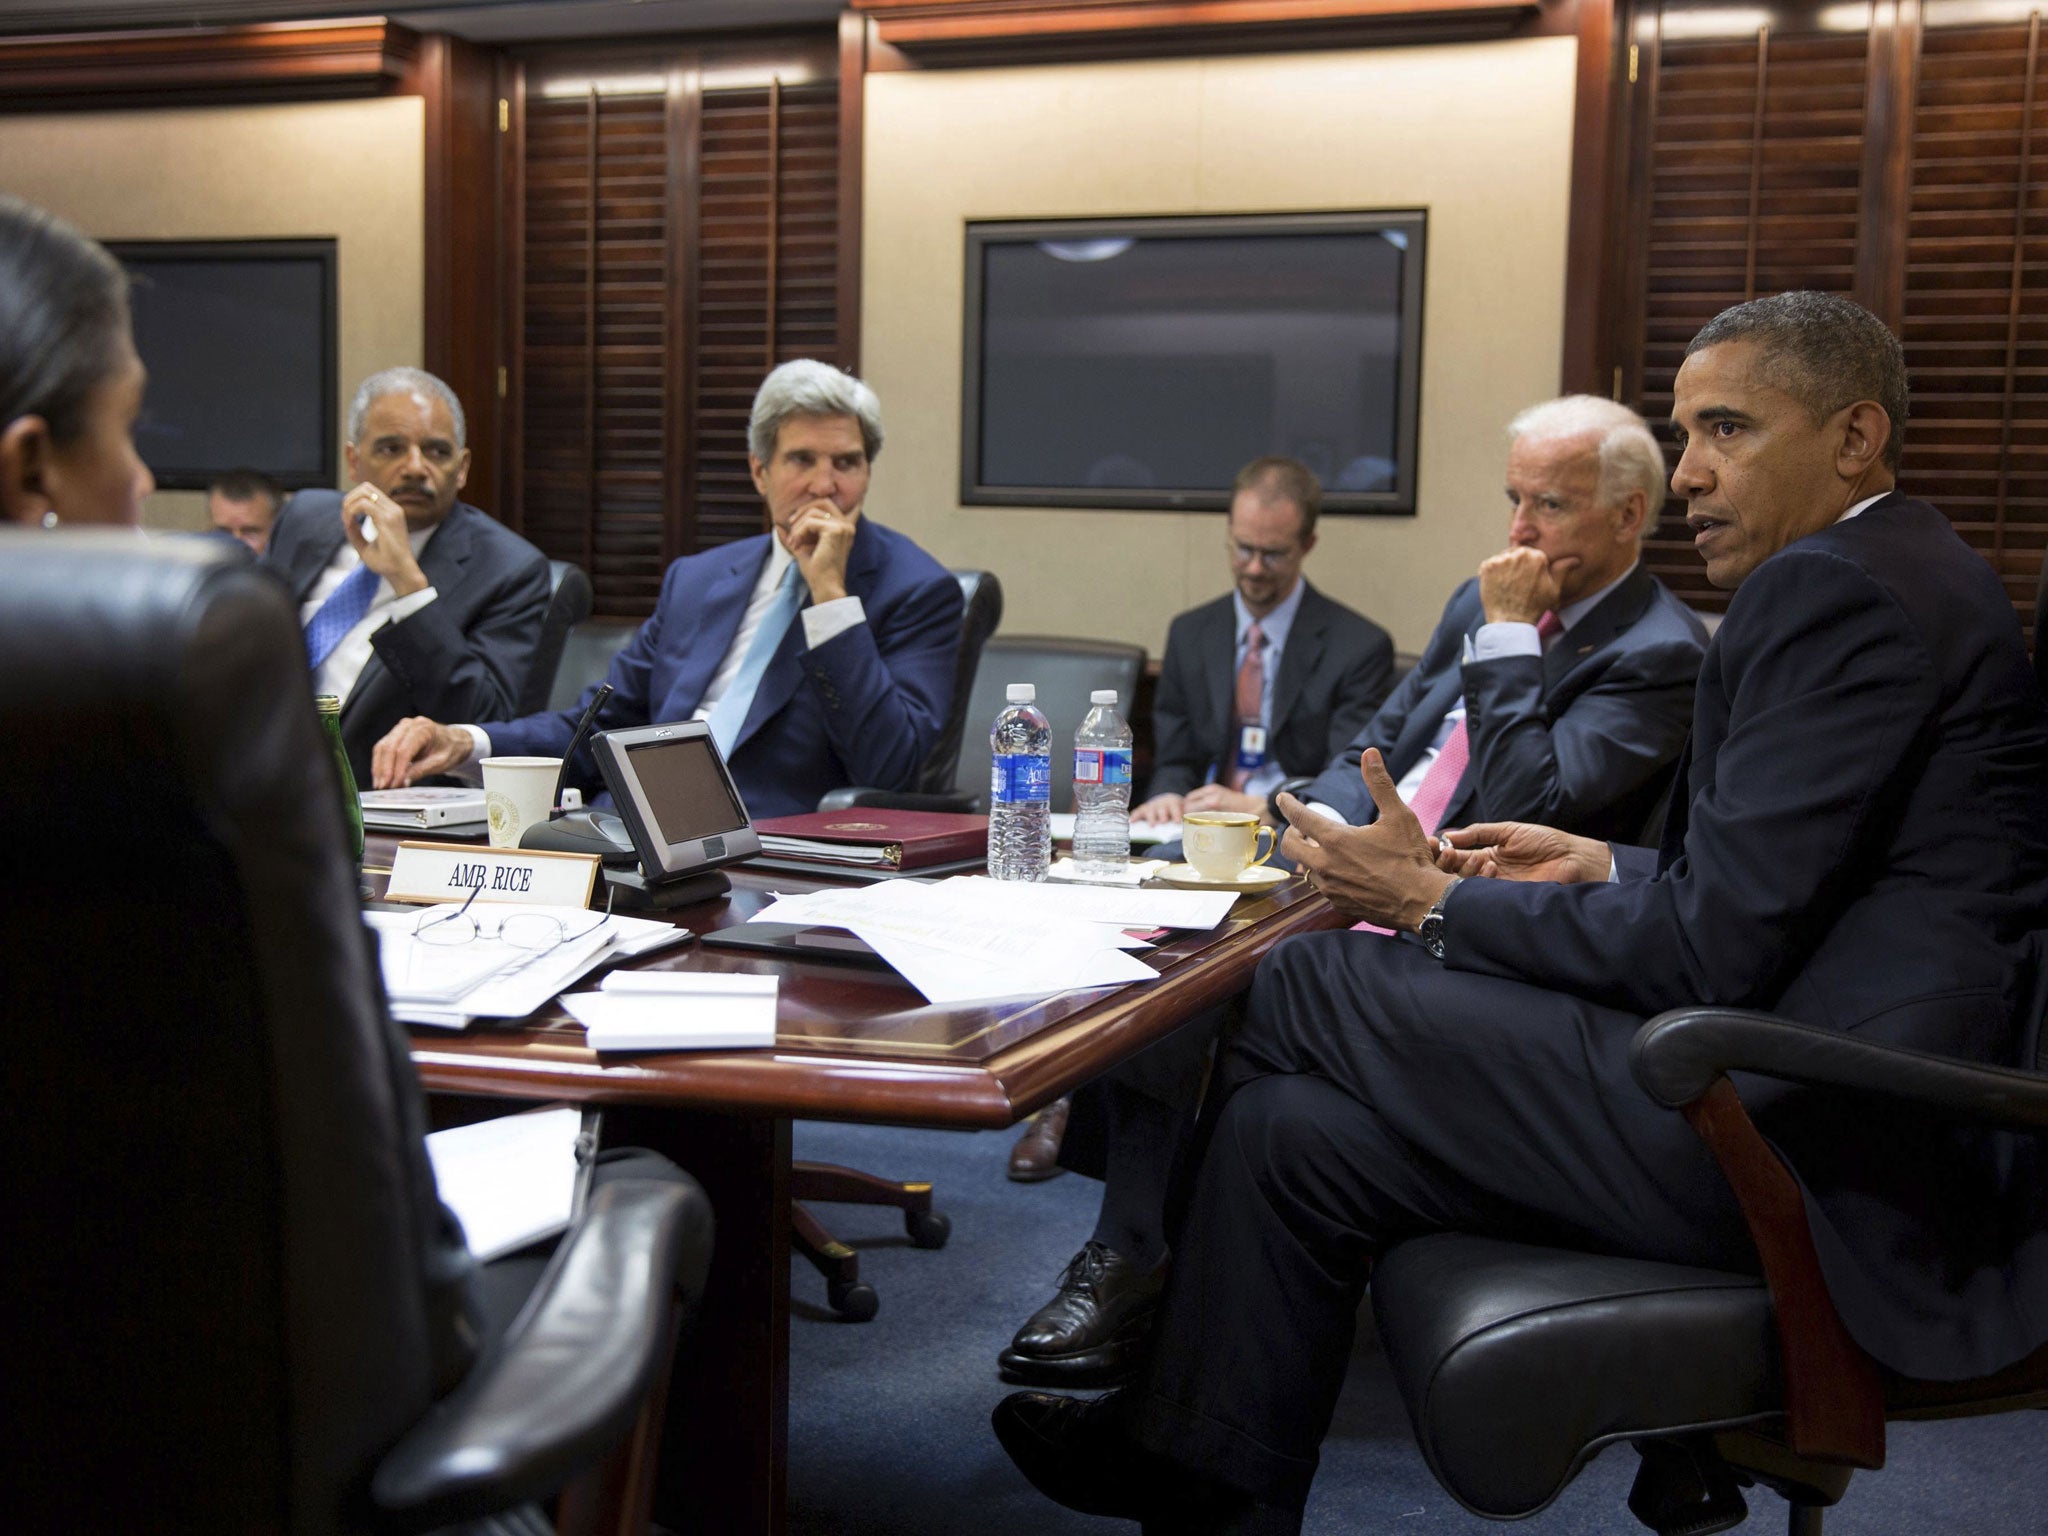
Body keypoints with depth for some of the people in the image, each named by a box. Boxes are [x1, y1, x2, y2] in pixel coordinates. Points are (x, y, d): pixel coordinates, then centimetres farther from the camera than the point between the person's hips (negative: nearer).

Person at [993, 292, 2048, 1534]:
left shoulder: (1831, 589, -15)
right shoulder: (1915, 578, 17)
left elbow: (1714, 948, -19)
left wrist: (1436, 901, -8)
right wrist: (1607, 868, 17)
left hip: (1809, 1149, -10)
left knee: (1300, 990, -4)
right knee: (1297, 1130, 5)